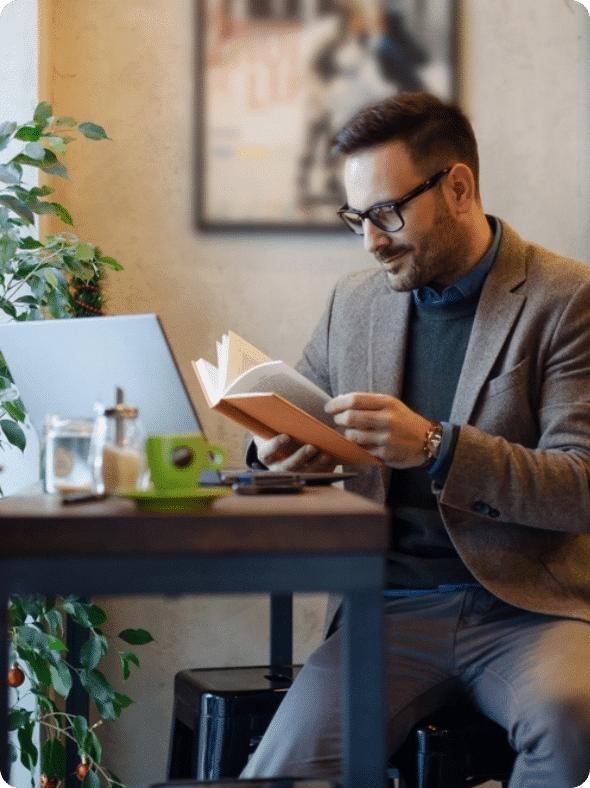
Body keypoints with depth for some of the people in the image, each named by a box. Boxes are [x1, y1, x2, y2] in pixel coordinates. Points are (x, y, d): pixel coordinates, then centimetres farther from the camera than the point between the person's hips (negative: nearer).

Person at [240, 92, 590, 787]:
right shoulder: (353, 302, 14)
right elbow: (286, 428, 23)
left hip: (529, 606, -2)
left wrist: (436, 448, -22)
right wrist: (277, 455, -3)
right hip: (392, 609, 3)